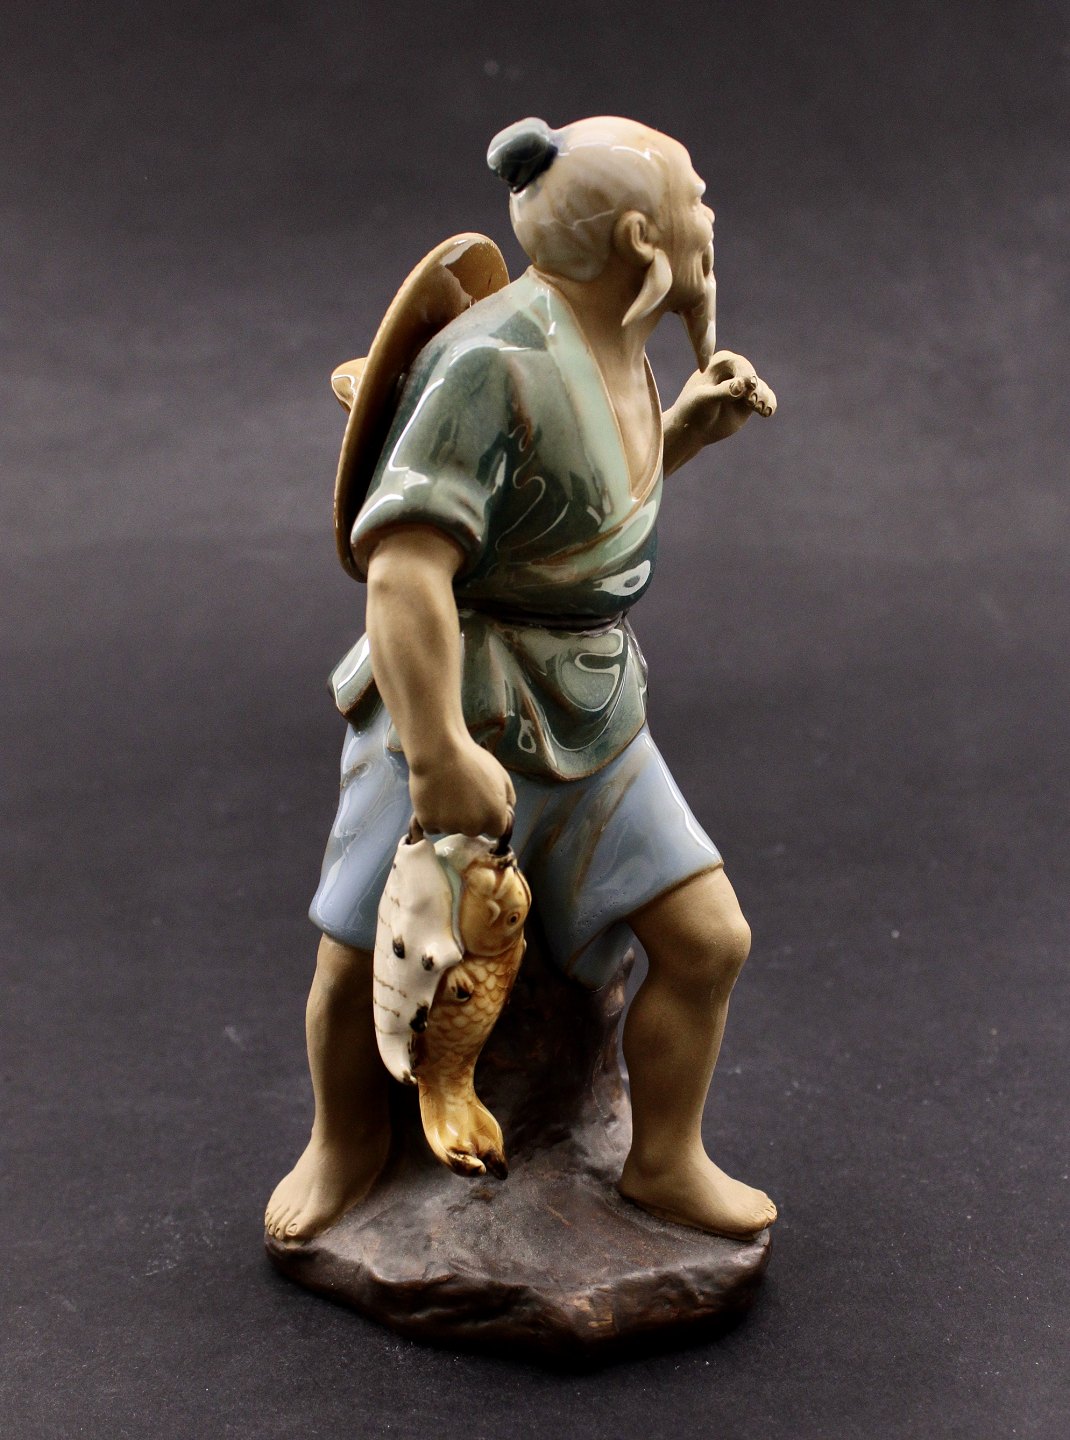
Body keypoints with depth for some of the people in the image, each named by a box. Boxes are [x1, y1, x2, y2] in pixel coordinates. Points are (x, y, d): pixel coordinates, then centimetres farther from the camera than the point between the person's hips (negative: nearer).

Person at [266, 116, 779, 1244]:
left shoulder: (606, 342, 3)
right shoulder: (496, 362, -25)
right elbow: (404, 564, -32)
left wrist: (693, 424, 5)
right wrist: (441, 757, -34)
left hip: (589, 717, 8)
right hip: (456, 711, -7)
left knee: (708, 940, 3)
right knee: (360, 965, 5)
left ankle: (664, 1163, 25)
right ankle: (347, 1143, 35)